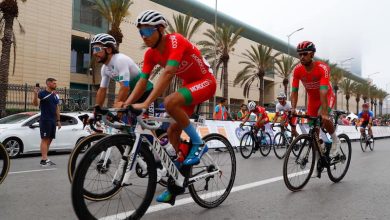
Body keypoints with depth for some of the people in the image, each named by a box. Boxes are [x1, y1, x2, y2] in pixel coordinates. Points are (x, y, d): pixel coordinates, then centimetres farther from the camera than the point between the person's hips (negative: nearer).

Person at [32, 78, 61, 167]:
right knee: (45, 139, -8)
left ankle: (43, 159, 14)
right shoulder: (42, 93, -6)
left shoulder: (56, 95, 15)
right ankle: (45, 160, -8)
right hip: (45, 120, -7)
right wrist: (35, 94, -37)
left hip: (53, 121, 7)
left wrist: (58, 120, 17)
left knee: (49, 139, 8)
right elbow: (35, 104, -20)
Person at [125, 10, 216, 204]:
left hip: (205, 81, -8)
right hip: (189, 84, 8)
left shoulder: (175, 41, -26)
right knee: (172, 131, 1)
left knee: (170, 102, -34)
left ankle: (198, 143, -15)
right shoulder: (150, 53, -4)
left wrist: (146, 104, -45)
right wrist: (125, 105, -21)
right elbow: (142, 82, -8)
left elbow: (167, 74, -38)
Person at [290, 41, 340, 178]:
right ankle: (318, 162, 17)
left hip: (327, 96, -4)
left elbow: (323, 91, -40)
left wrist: (324, 112, -49)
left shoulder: (322, 68, -30)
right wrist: (293, 109, -33)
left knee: (323, 118, -35)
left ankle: (335, 141, -5)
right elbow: (294, 91, -18)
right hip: (312, 99, 4)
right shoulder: (297, 70, -18)